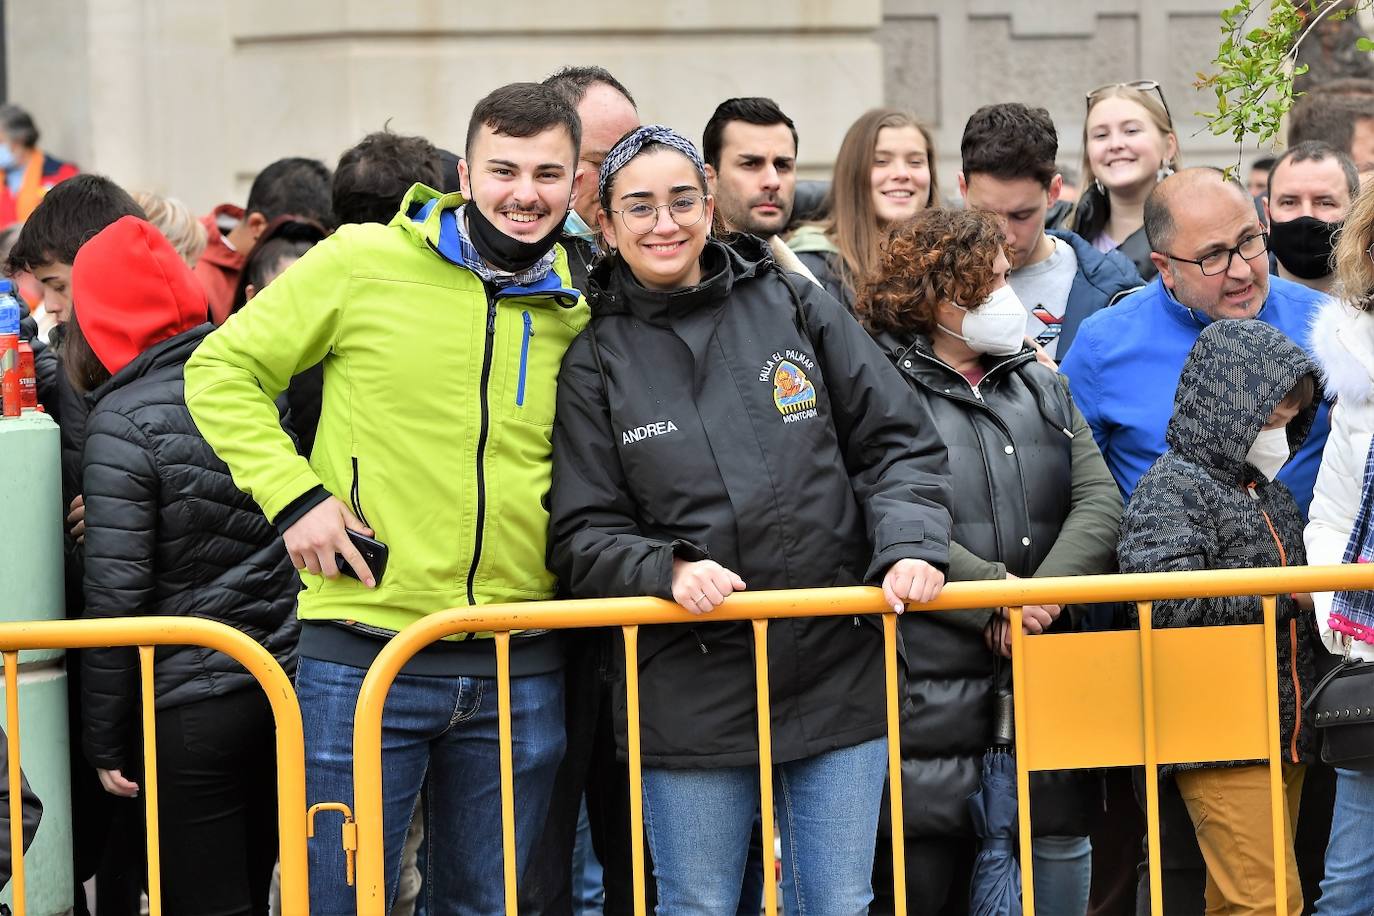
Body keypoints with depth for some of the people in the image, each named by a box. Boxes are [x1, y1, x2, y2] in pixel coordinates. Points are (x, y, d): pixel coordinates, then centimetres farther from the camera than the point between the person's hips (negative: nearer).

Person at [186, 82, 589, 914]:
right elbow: (222, 370, 2)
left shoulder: (577, 315, 7)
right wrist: (292, 493, -8)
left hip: (519, 676, 4)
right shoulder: (363, 263, -4)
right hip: (364, 655, -3)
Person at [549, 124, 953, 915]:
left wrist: (910, 544, -12)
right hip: (693, 692, -1)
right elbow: (583, 536, 1)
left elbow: (899, 444, 6)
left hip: (839, 669, 1)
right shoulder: (597, 360, 3)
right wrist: (667, 569, -18)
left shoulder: (795, 307, 5)